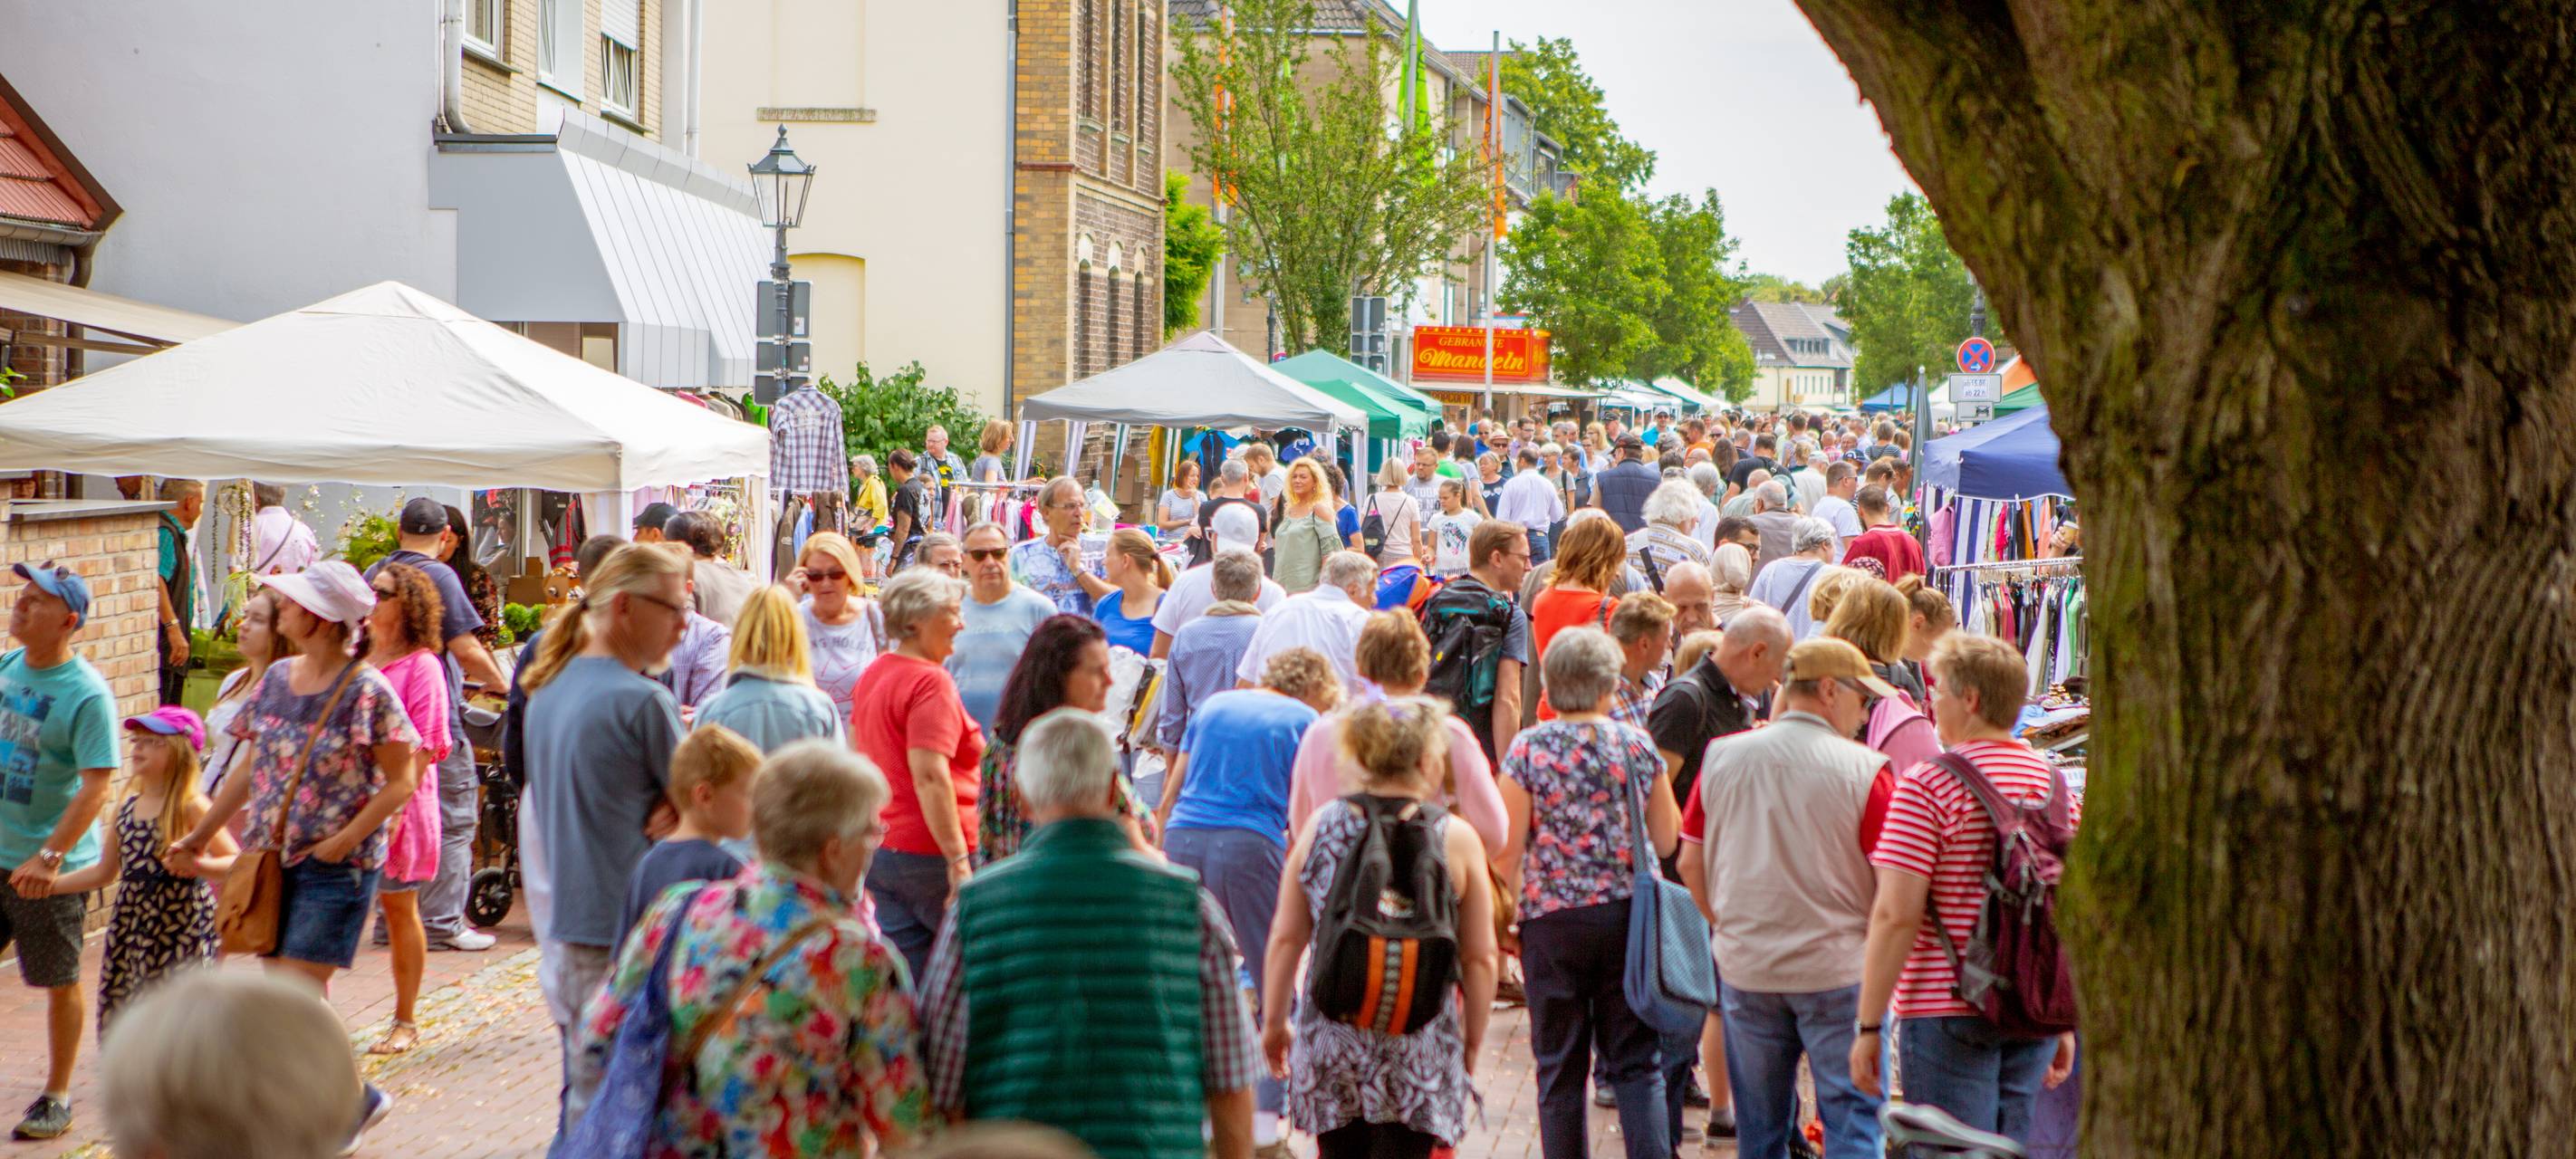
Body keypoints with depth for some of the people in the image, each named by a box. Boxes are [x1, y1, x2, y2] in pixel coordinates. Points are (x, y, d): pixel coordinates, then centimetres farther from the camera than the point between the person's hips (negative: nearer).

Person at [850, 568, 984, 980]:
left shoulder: (873, 675, 12)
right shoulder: (931, 682, -16)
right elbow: (930, 777, -24)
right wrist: (958, 860, -25)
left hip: (877, 849, 8)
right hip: (928, 851, -8)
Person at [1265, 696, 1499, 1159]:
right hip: (1418, 1048, -3)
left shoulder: (1320, 825, 2)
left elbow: (1285, 941, 4)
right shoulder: (1456, 839, -6)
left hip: (1328, 1038, 3)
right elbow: (1480, 960, -3)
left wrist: (1274, 1023, 16)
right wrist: (1471, 1043, 9)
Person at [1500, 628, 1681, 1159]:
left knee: (1560, 1069, 8)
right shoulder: (1637, 746, 0)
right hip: (1628, 914, 1)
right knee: (1637, 1063, 7)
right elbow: (1666, 841, 6)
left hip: (1553, 917, -1)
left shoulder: (1528, 749, -5)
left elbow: (1509, 849, -7)